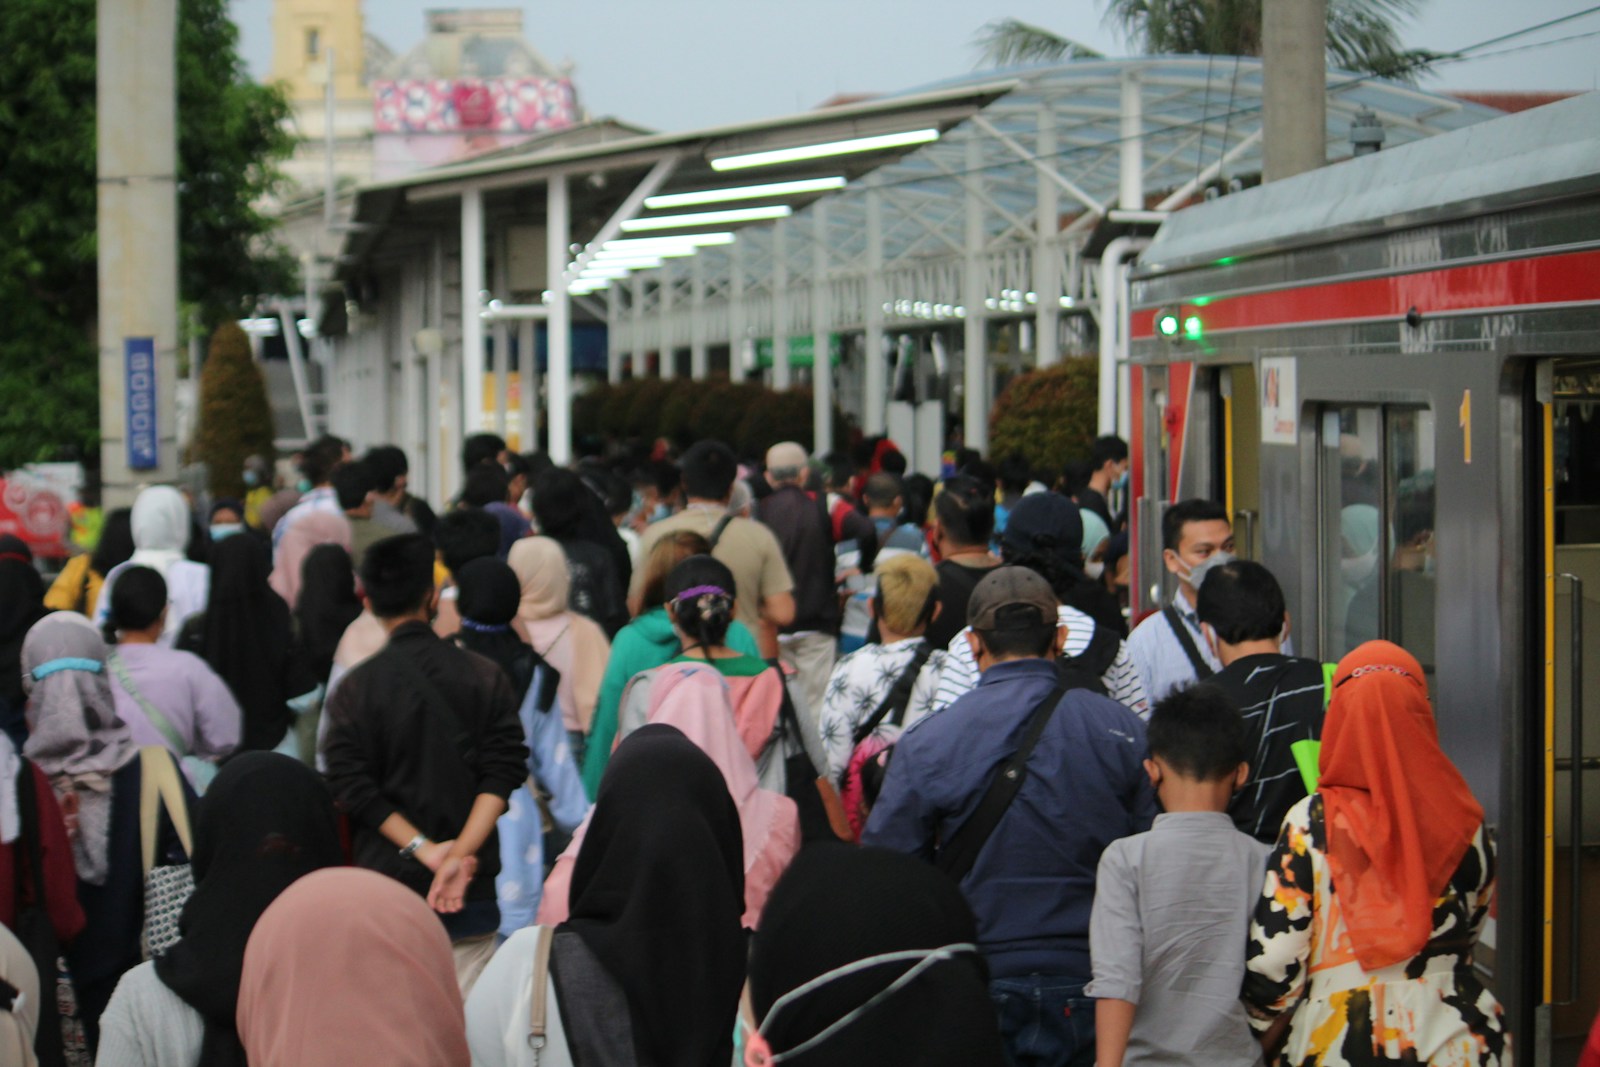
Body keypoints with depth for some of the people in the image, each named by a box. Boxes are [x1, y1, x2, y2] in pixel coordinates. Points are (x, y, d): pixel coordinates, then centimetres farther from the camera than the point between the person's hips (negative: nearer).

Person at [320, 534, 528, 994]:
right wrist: (460, 854, -13)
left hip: (386, 882, -1)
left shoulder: (354, 689, -3)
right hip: (472, 889, 1)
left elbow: (353, 788, -8)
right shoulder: (485, 678, 0)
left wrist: (424, 848, -8)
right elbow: (503, 774, -7)